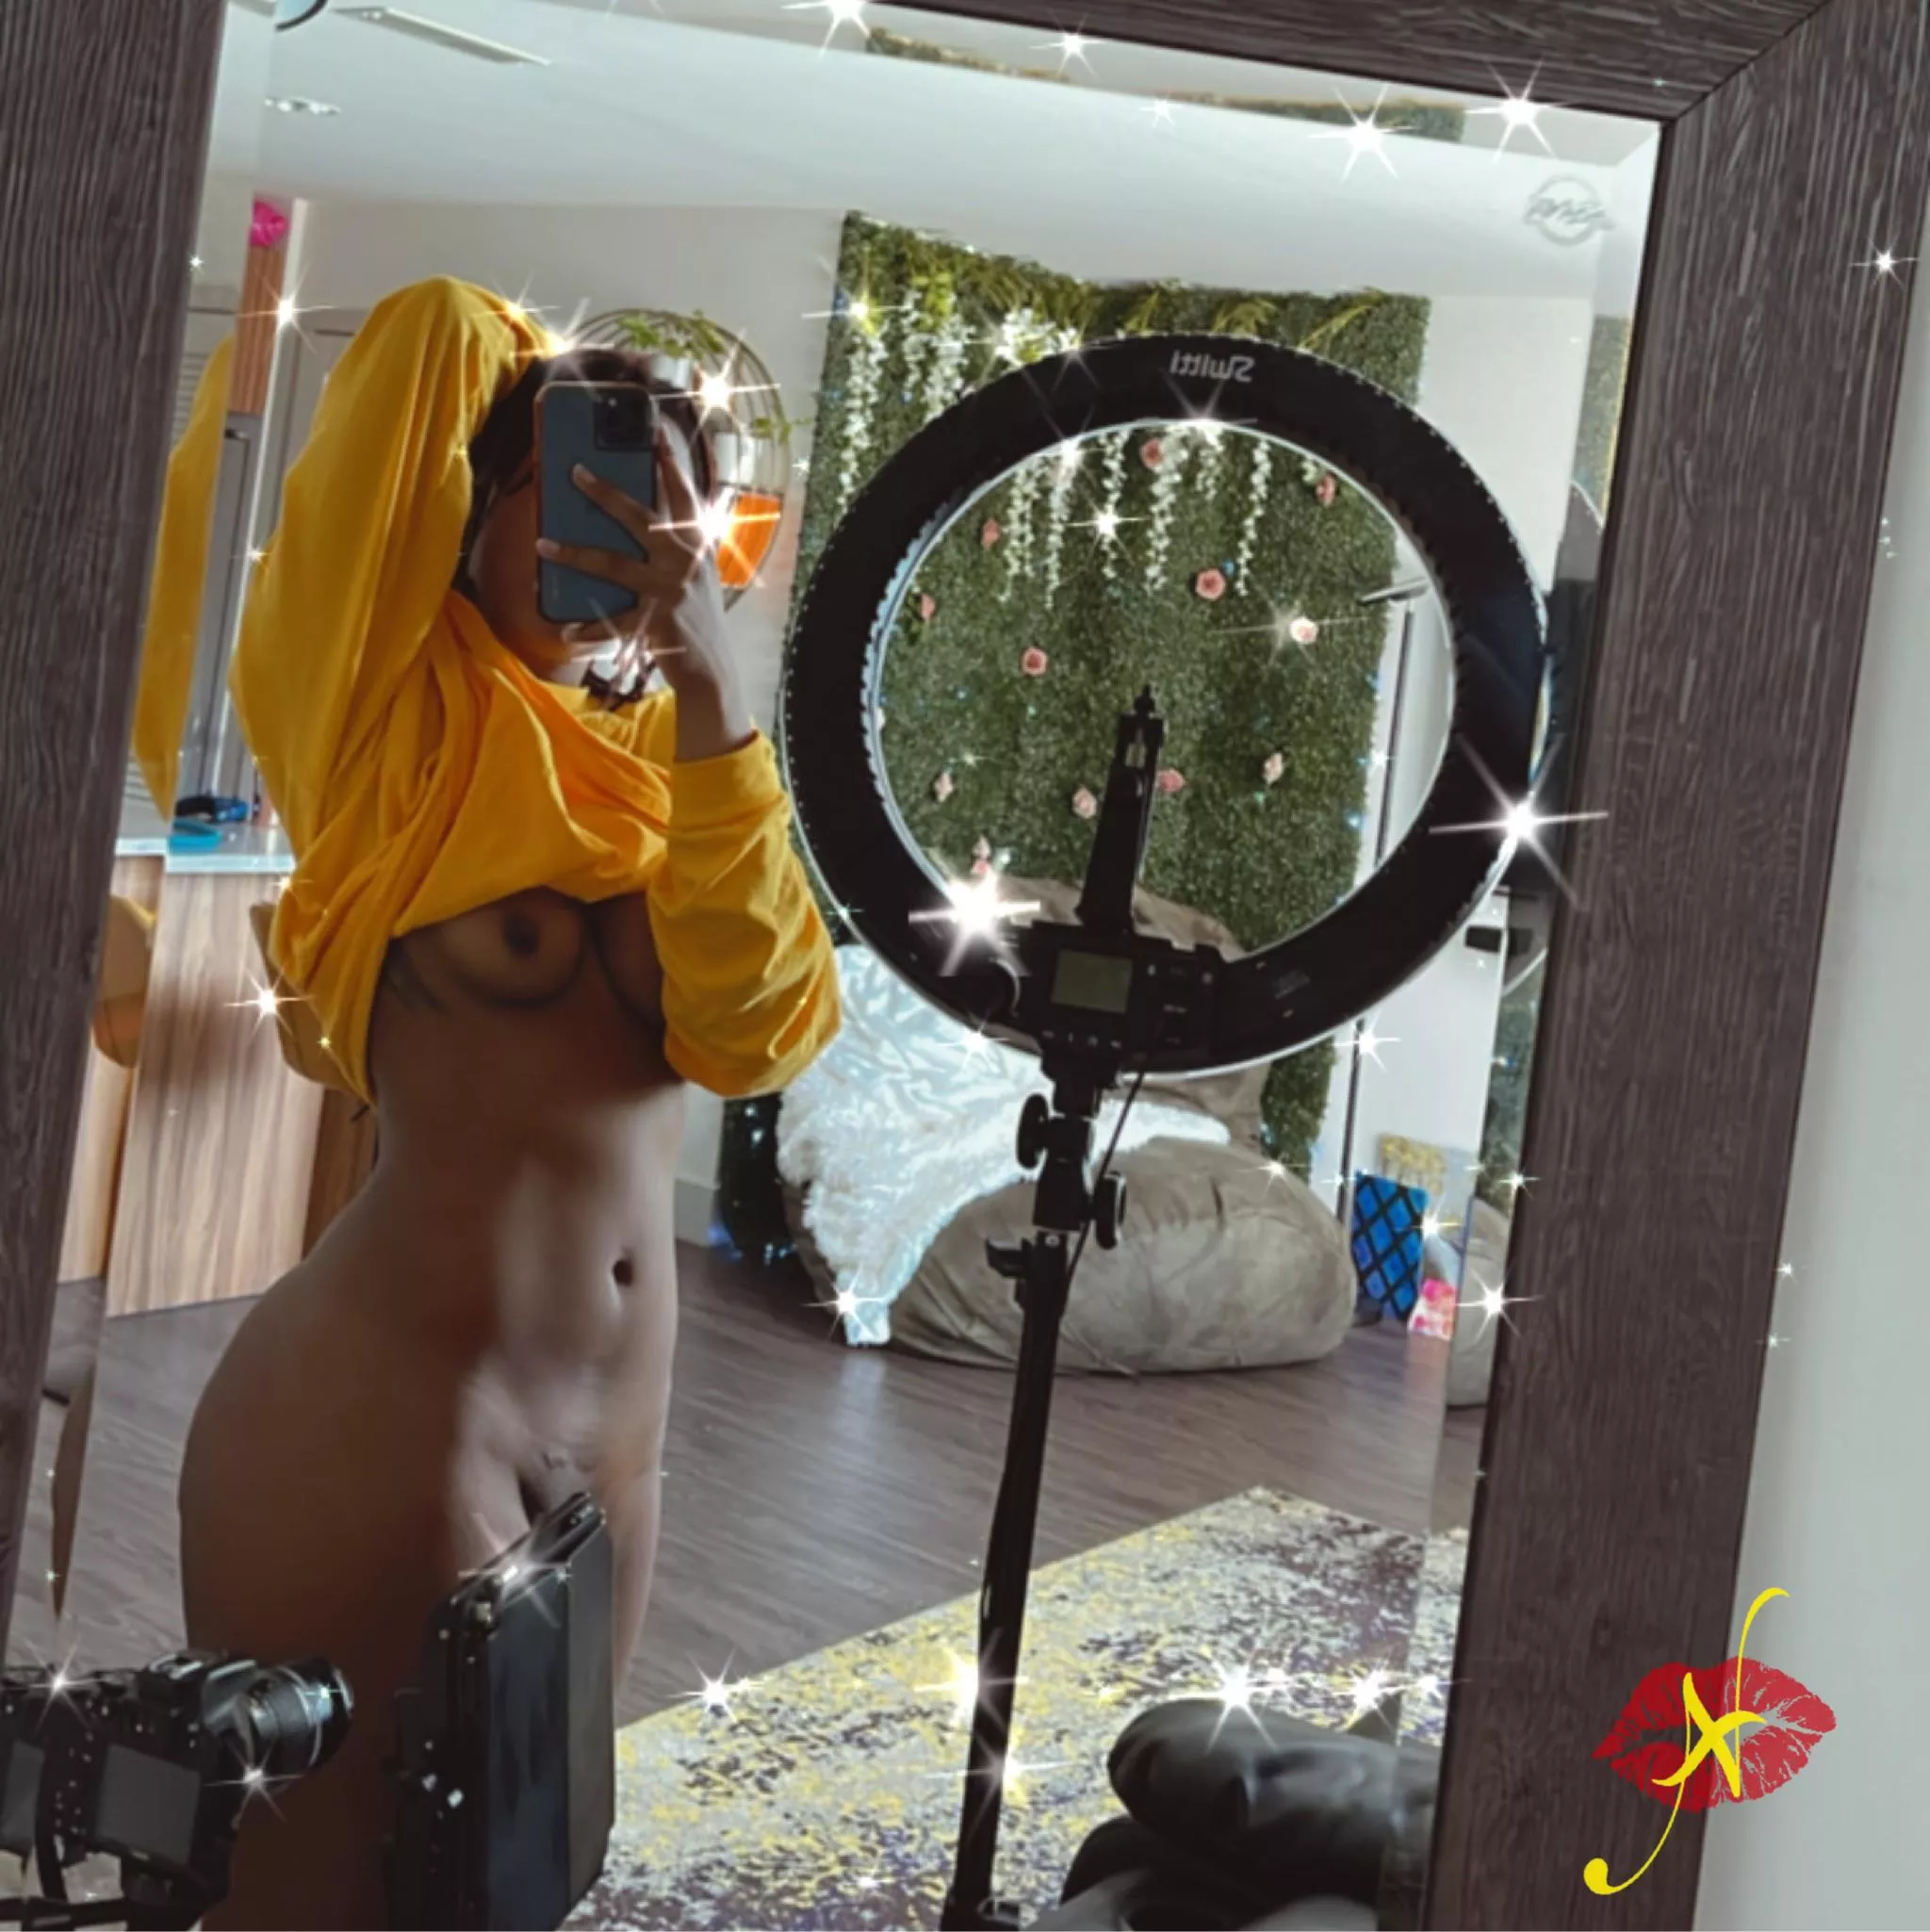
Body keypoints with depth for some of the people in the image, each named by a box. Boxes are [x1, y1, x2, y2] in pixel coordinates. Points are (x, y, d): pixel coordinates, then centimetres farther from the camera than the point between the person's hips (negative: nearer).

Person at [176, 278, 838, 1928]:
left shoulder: (670, 758, 11)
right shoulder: (412, 733, -4)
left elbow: (755, 1028, -7)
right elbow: (438, 336, -13)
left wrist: (713, 689, -12)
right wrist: (553, 381, 7)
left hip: (608, 1427, 7)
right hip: (385, 1407, -6)